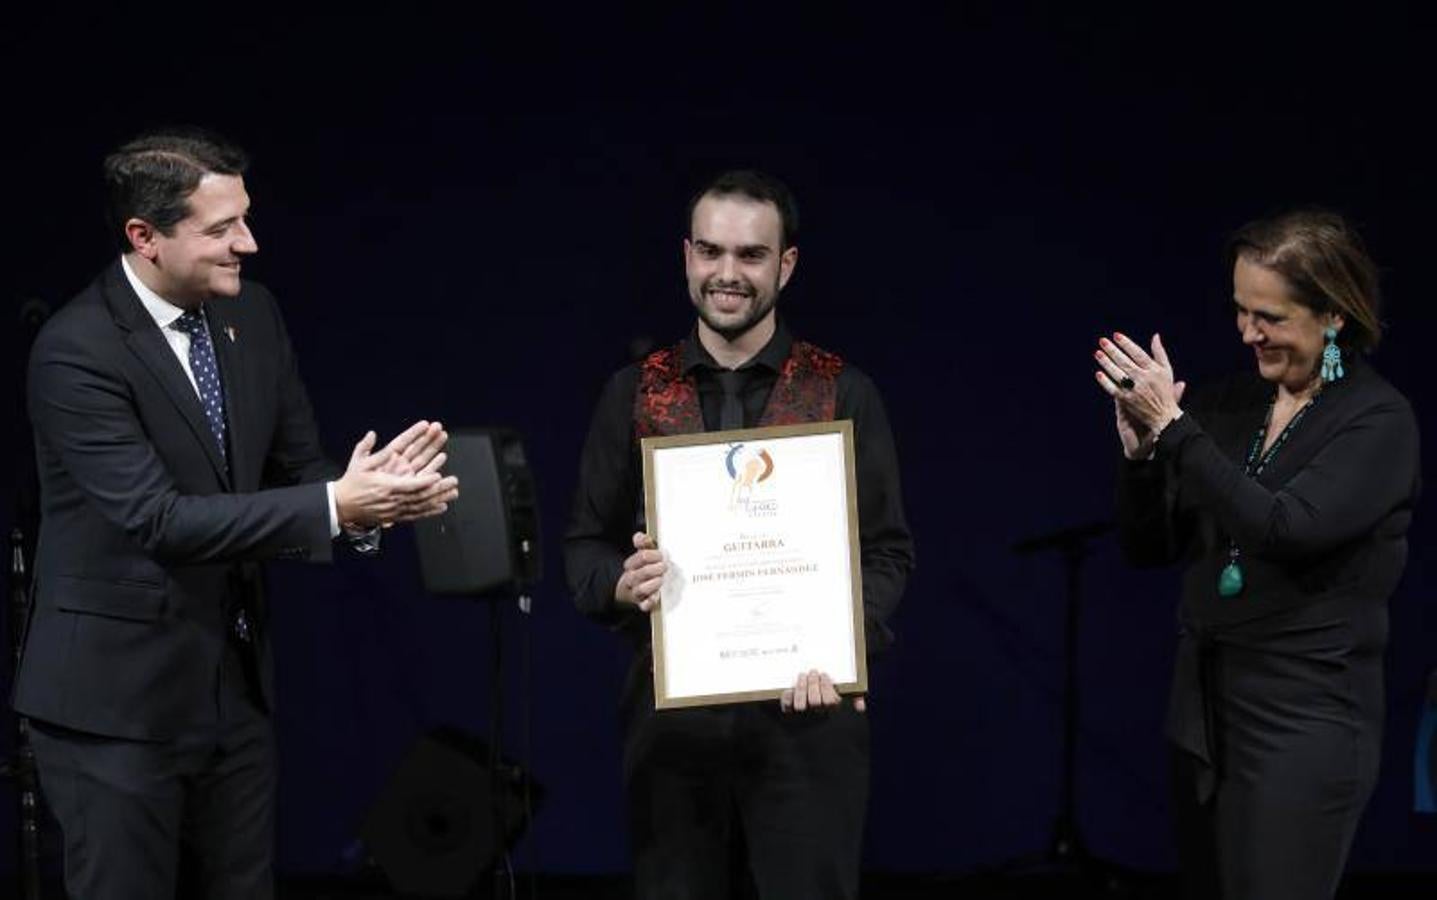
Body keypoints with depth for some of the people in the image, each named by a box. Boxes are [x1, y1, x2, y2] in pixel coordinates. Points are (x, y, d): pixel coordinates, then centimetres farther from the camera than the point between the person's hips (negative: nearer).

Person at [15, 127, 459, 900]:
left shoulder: (254, 316, 3)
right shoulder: (76, 350, -19)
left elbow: (298, 473, 7)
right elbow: (156, 517, -26)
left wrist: (362, 499, -17)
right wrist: (334, 508, -30)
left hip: (235, 683, 7)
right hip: (117, 695, -7)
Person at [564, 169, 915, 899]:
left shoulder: (844, 395, 2)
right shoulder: (635, 393, 7)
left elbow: (887, 550, 1)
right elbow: (586, 543, 9)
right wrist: (622, 584, -14)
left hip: (805, 704, -1)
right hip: (671, 708, 2)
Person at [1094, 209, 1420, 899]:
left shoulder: (1381, 422, -8)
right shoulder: (1229, 406, 8)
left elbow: (1287, 527, -23)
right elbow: (1150, 547, 10)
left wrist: (1173, 428, -21)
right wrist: (1140, 451, -9)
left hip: (1305, 720, -6)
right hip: (1203, 709, 6)